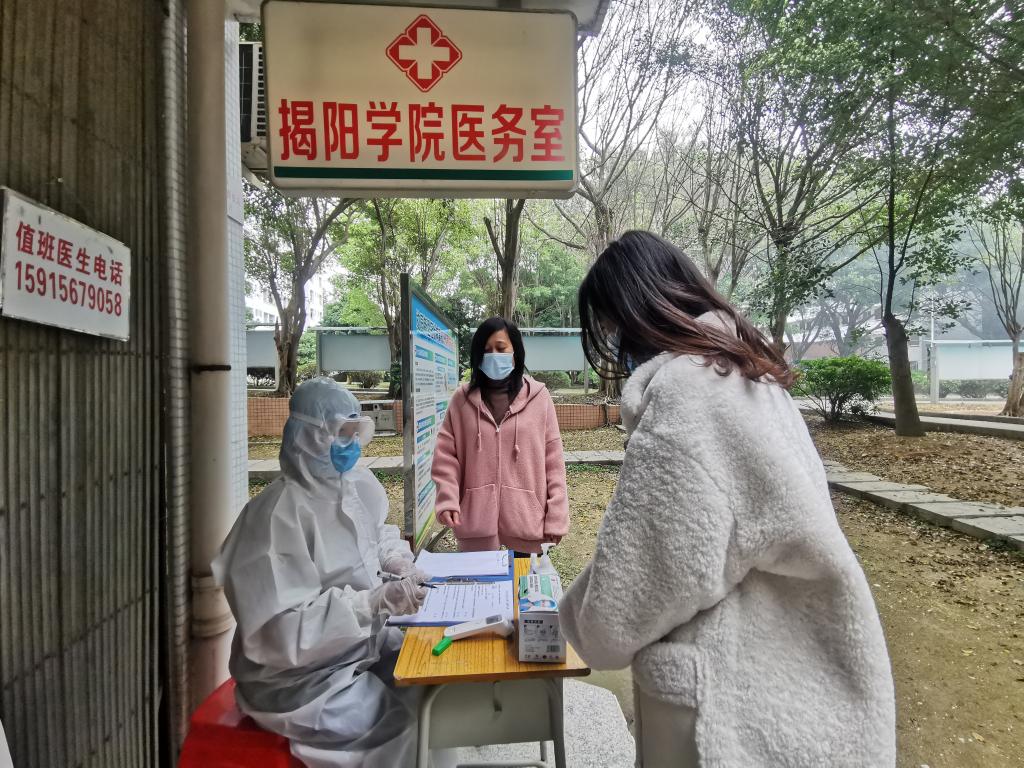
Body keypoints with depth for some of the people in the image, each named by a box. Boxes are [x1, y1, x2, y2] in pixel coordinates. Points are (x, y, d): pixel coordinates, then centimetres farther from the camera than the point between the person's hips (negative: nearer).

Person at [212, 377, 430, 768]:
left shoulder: (354, 484, -3)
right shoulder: (280, 515, -27)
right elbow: (285, 630, -27)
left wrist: (398, 561, -2)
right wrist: (379, 600, -32)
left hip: (359, 645, 7)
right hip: (299, 681, -7)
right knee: (417, 725, -12)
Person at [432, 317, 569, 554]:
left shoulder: (538, 396, 0)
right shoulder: (463, 399, 3)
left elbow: (553, 460, 1)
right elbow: (446, 455, 4)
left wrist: (556, 518, -2)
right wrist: (447, 500, -11)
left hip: (525, 520, 0)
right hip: (476, 523, 1)